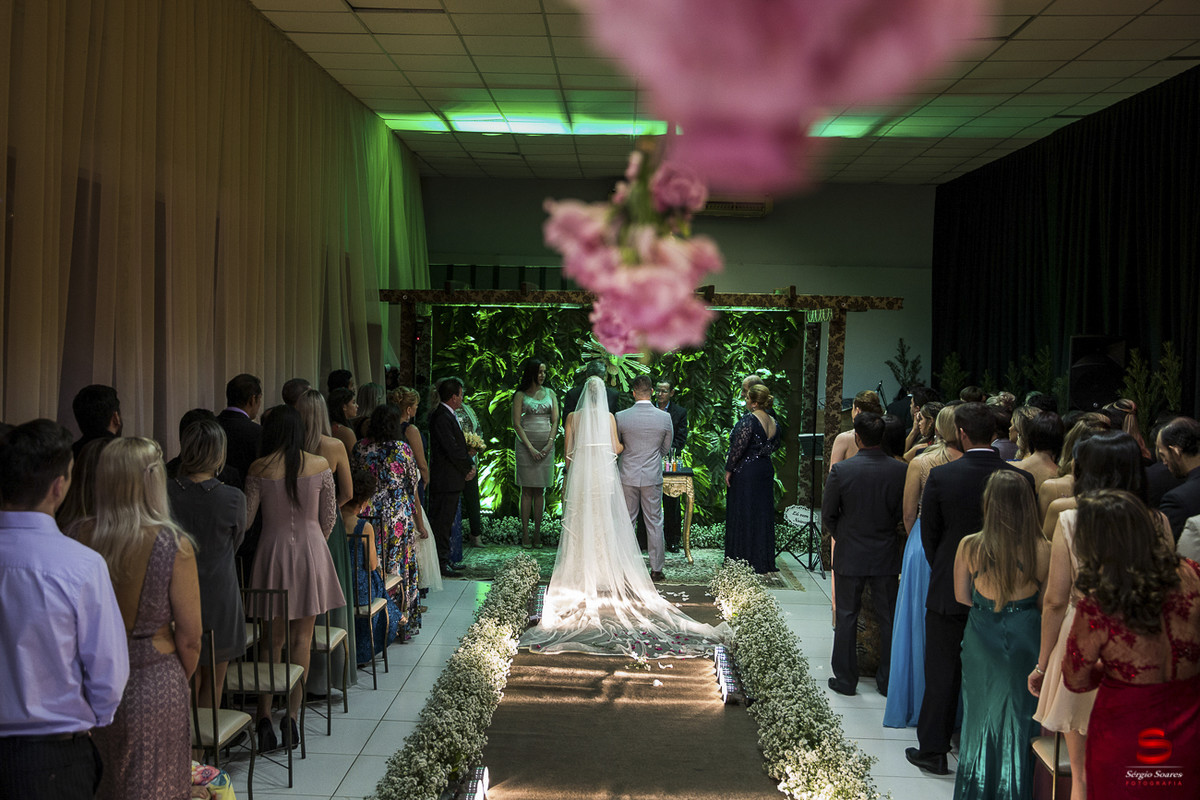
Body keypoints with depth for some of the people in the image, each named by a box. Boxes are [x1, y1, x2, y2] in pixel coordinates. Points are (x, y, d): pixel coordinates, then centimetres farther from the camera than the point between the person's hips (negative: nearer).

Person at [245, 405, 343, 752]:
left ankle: (265, 718, 2)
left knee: (271, 638, 9)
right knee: (302, 637, 9)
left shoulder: (259, 469, -6)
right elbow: (328, 518, 2)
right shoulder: (320, 465, -4)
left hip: (273, 551, 0)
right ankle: (291, 715, 7)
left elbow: (246, 517, -3)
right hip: (310, 550, 0)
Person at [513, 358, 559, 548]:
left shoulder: (550, 393, 11)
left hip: (546, 446, 3)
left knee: (540, 491, 4)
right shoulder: (521, 395, 2)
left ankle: (537, 532, 6)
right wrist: (530, 448, -11)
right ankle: (525, 533, 0)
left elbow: (555, 421, 7)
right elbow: (516, 424, -4)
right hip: (526, 445, -3)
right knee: (527, 490, -2)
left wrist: (549, 444, -6)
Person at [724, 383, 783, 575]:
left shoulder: (748, 421, -19)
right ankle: (764, 562, 20)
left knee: (743, 516, 1)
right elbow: (774, 446, 14)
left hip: (745, 472, -7)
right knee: (763, 514, 13)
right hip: (765, 471, 7)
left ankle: (745, 561, 6)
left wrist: (729, 470, -12)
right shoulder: (773, 422, 5)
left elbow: (738, 447, -20)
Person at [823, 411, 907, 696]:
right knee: (888, 618, 13)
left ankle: (845, 679, 17)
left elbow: (828, 514, -6)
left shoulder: (841, 470, -15)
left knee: (847, 617, 10)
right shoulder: (900, 470, -10)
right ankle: (888, 680, 21)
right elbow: (904, 513, -1)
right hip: (887, 555, 2)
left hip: (850, 555, -1)